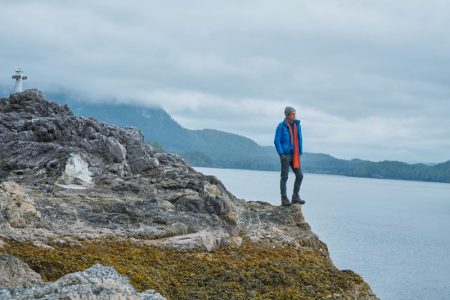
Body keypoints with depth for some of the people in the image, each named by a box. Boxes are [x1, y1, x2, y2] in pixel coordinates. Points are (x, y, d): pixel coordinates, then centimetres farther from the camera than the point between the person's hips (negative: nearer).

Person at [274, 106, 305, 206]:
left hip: (295, 155, 5)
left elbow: (299, 139, 15)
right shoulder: (281, 126, -6)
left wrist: (300, 152, 9)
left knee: (300, 175, 2)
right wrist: (281, 154, -14)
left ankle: (295, 196, 13)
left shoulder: (297, 125, 9)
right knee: (284, 177, -1)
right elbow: (276, 141, -8)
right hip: (285, 155, -5)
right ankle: (284, 199, 5)